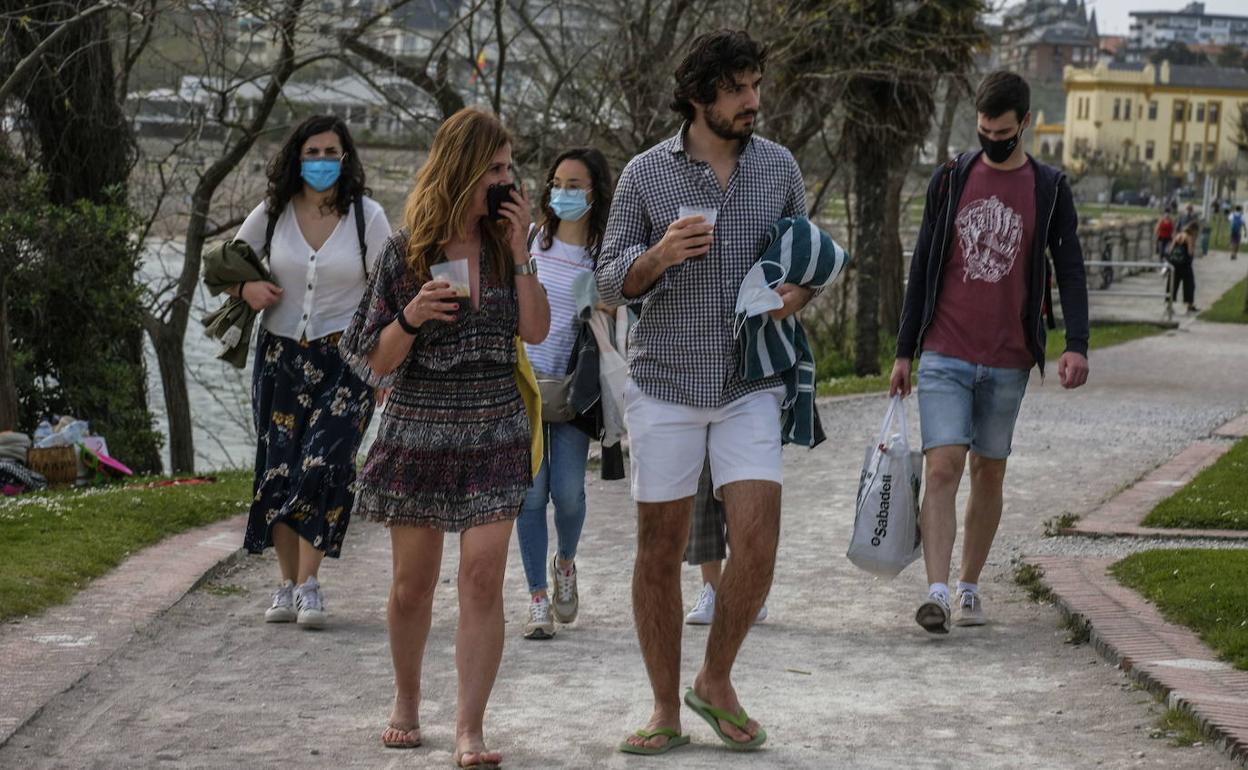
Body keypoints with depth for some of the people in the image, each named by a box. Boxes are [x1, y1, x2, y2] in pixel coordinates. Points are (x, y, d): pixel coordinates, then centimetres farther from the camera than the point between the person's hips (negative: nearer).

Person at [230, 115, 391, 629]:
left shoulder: (367, 216, -2)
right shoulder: (273, 213, 3)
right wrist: (247, 287, -8)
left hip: (344, 359, -2)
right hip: (280, 356, 3)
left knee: (324, 467, -14)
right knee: (278, 468, 2)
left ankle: (309, 584, -9)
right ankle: (288, 584, 13)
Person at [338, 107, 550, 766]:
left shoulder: (503, 243, 3)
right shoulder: (405, 251, -3)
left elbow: (536, 331, -6)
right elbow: (379, 361, -2)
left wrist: (520, 250, -12)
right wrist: (412, 317, -21)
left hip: (494, 434, 1)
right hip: (419, 433, -1)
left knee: (482, 578, -9)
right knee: (413, 584, 8)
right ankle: (406, 699, 31)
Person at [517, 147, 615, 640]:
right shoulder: (531, 241, 4)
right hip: (524, 377, 1)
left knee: (567, 491, -7)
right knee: (532, 492, -4)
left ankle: (565, 563, 27)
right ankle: (538, 601, 4)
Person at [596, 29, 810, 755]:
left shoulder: (779, 166, 5)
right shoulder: (646, 174, -2)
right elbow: (611, 281, 1)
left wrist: (798, 293, -7)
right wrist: (658, 255, -19)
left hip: (751, 384, 1)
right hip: (665, 381, -1)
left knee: (758, 542, -9)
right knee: (661, 550, 3)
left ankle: (716, 682, 15)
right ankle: (667, 711, 16)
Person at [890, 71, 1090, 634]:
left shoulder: (1049, 190, 3)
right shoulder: (950, 181, 5)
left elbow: (1070, 271, 2)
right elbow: (922, 268, 9)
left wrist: (1076, 345, -13)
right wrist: (904, 352, 7)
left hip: (1008, 362, 1)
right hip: (945, 356, 0)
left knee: (988, 474, 9)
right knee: (942, 468, -12)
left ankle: (970, 587, 21)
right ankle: (937, 592, -18)